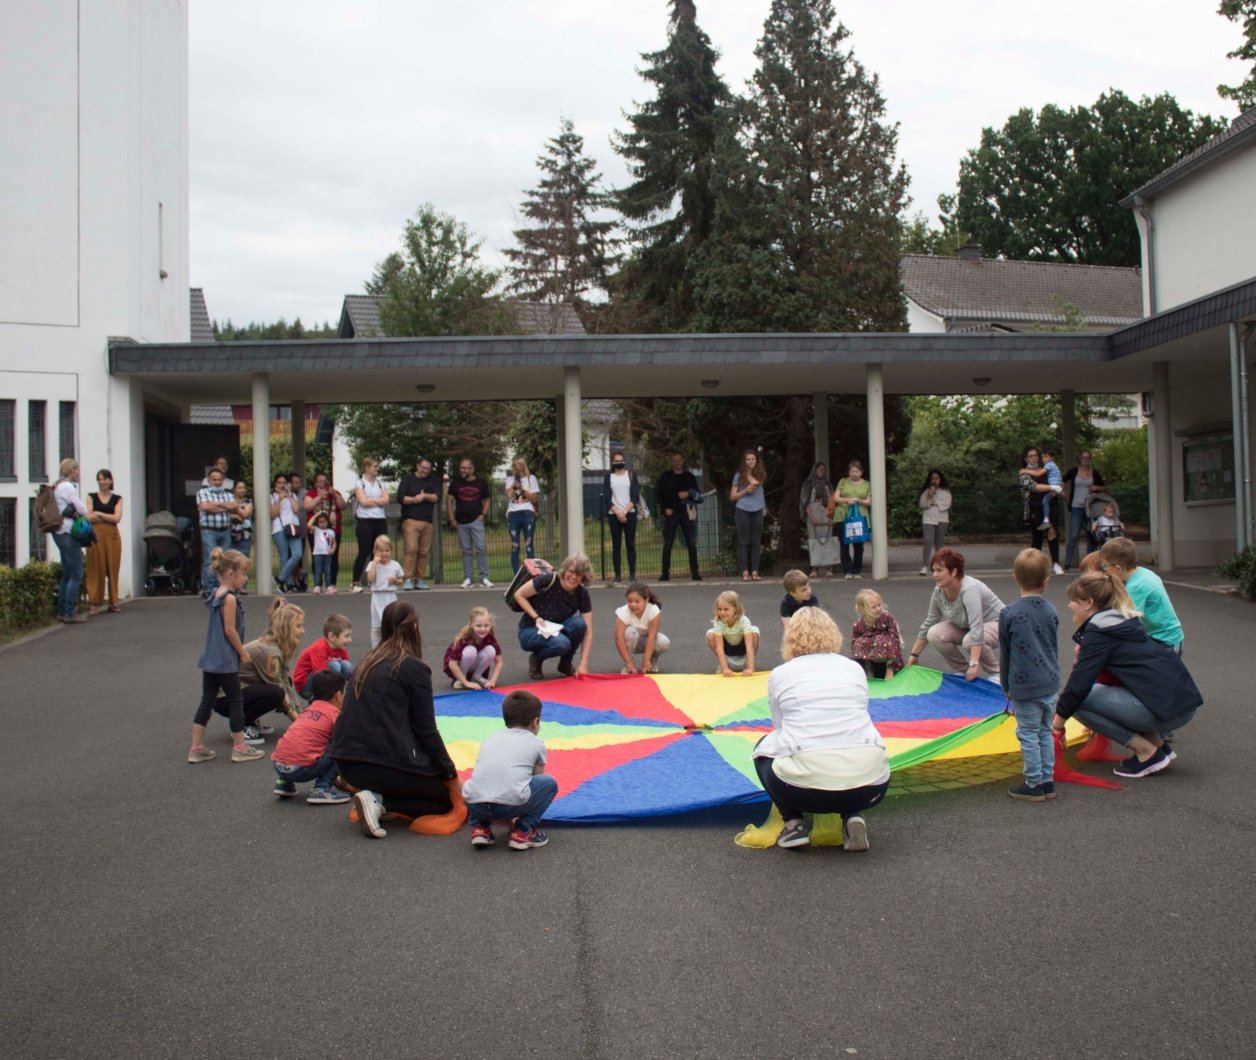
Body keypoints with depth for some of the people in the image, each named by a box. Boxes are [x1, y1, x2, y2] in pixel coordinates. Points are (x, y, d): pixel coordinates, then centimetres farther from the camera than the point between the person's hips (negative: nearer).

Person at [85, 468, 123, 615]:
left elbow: (117, 518, -2)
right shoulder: (91, 497, 9)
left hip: (112, 535, 1)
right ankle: (93, 602, -1)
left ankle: (113, 602, 8)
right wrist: (109, 518, -5)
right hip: (95, 535, -1)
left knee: (112, 568, 1)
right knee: (96, 568, -4)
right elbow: (88, 517, -3)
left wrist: (99, 514, -3)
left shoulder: (117, 498, 11)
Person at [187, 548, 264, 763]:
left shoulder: (215, 595, 10)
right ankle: (239, 747, 11)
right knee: (236, 701, 3)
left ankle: (196, 748, 13)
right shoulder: (230, 598, -17)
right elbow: (230, 630, -18)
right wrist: (243, 652, -7)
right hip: (225, 660, -8)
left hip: (210, 659, 8)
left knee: (207, 702, 11)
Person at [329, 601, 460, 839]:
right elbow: (427, 730, -4)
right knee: (448, 797, 13)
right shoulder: (414, 667, -5)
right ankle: (380, 803, -8)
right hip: (385, 763, -7)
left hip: (346, 762, 7)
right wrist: (451, 774, 8)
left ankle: (374, 796, 2)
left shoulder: (369, 662, 14)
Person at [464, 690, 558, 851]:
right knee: (549, 783, 20)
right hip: (510, 803, -4)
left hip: (475, 803, 4)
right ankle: (523, 831, 12)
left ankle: (480, 828, 17)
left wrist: (509, 816, 54)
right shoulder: (536, 744, 21)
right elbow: (535, 781, 32)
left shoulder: (491, 739, 31)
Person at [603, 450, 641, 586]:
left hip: (630, 514, 0)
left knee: (631, 545, -2)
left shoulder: (631, 475, 7)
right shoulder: (609, 477, 8)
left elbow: (635, 496, 0)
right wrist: (618, 513, -11)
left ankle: (632, 575, 0)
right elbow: (606, 498, 1)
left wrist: (625, 512, -11)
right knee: (616, 545, -1)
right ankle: (618, 577, 0)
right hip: (614, 515, 0)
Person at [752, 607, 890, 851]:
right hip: (869, 783, 2)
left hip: (804, 785, -2)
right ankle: (853, 816, 11)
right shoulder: (854, 668, 17)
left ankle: (793, 823, 12)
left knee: (765, 747, 30)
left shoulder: (780, 674, 10)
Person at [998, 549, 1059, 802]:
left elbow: (1005, 655, -1)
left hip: (1025, 687, -5)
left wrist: (1006, 686, 11)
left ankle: (1034, 785, 8)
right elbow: (1054, 649, 14)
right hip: (1050, 685, 5)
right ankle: (1047, 781, 20)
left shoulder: (1009, 613, -10)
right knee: (1045, 732, 14)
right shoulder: (1051, 611, 3)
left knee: (1028, 734, 3)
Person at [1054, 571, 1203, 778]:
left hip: (1167, 707, -10)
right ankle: (1158, 742, 17)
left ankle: (1147, 752, -3)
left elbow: (1079, 684, -10)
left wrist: (1056, 724, -1)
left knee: (1080, 700, -7)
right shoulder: (1122, 622, 19)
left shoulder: (1098, 633, -8)